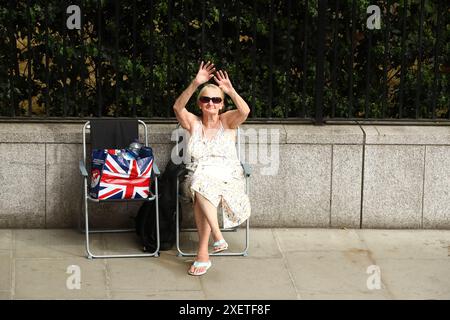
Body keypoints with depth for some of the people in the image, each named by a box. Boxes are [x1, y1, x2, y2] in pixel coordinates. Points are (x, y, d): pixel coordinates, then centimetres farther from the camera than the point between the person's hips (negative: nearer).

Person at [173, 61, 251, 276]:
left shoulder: (228, 121, 9)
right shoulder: (193, 123, 12)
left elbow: (245, 111, -14)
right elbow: (178, 107, -10)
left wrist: (230, 90, -29)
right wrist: (195, 84, -23)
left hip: (227, 175, -1)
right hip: (198, 175, 2)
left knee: (203, 188, -34)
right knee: (201, 185, -36)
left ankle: (203, 253, -34)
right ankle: (218, 237, -38)